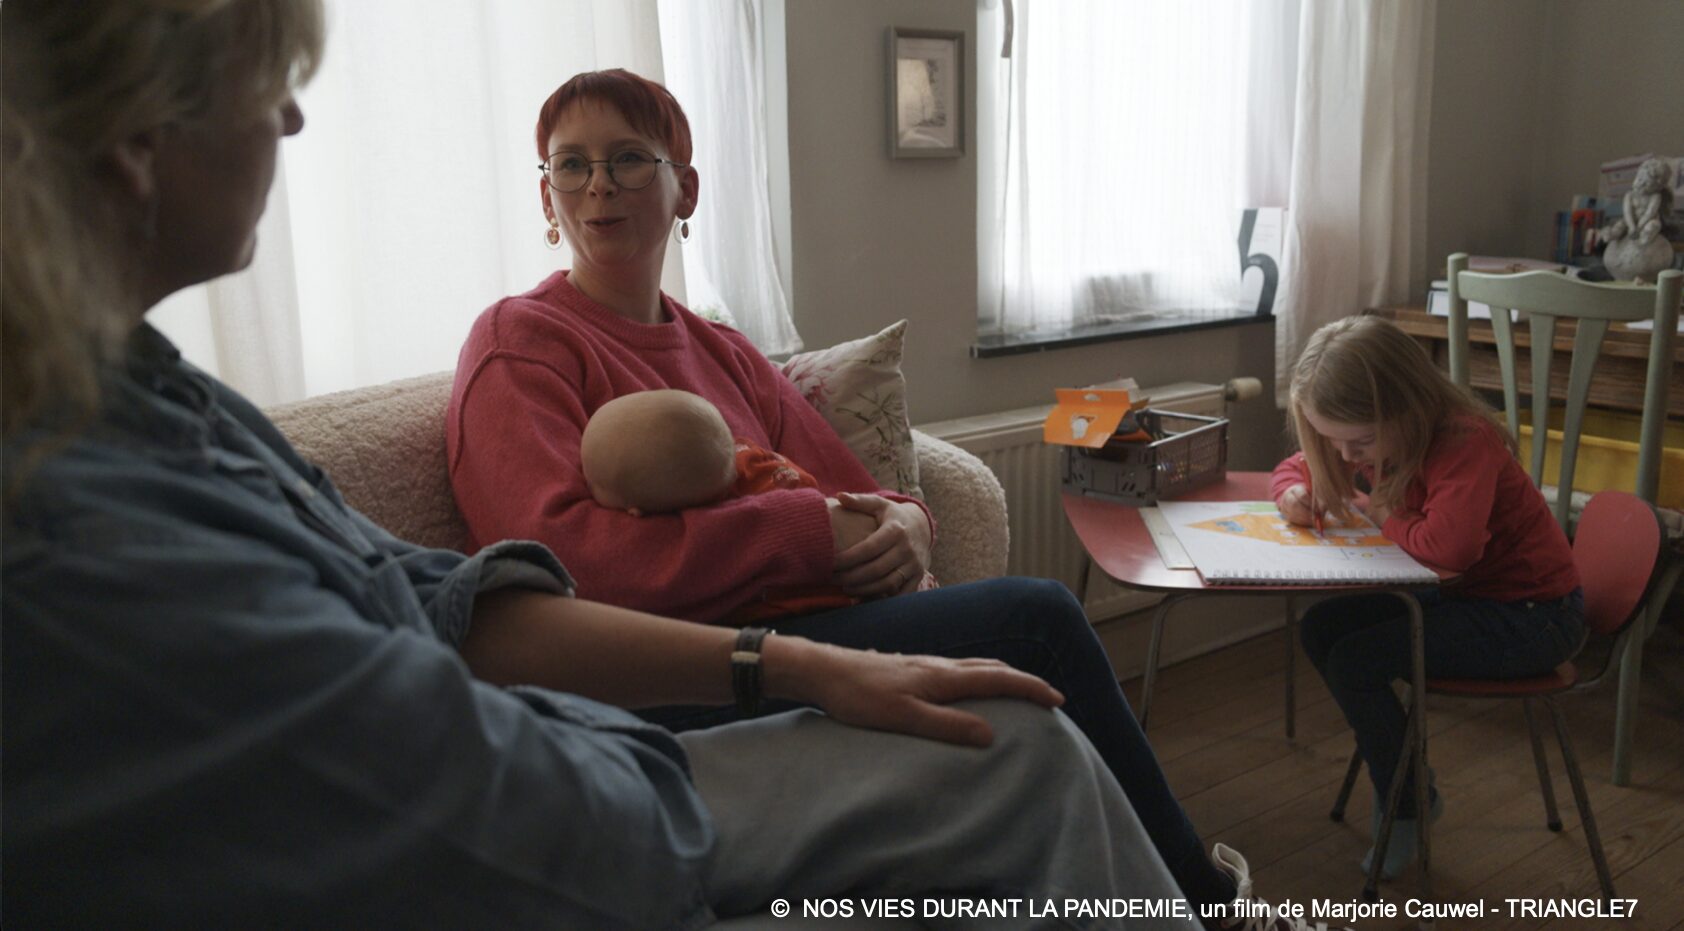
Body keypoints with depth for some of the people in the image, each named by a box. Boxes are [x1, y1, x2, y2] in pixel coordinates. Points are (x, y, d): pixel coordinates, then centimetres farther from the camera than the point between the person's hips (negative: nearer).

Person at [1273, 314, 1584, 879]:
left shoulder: (1464, 440, -28)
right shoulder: (1372, 435, -3)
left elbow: (1448, 547, -42)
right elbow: (1299, 466, 13)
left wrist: (1383, 515, -22)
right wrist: (1294, 492, -11)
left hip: (1532, 615, -9)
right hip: (1458, 593, 9)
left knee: (1353, 661, -18)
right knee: (1320, 629, -2)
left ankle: (1405, 808, 6)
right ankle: (1408, 782, 14)